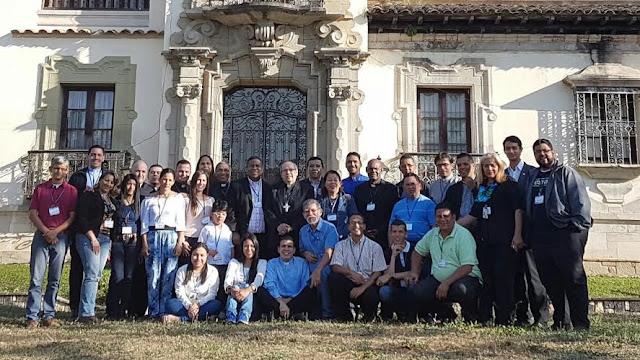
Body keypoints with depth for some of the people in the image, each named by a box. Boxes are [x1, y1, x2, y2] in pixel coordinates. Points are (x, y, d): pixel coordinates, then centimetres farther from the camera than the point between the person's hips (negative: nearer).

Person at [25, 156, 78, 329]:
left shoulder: (72, 191, 7)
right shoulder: (40, 189, 10)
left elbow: (72, 217, 2)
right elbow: (32, 214, 5)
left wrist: (56, 231, -11)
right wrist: (46, 231, -8)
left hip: (61, 237, 0)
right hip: (41, 235, 0)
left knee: (54, 279, 4)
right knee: (36, 277, -5)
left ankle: (49, 316, 10)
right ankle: (32, 317, -3)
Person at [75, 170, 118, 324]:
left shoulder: (114, 202, 19)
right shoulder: (88, 196, 0)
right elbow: (82, 218, -8)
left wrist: (110, 244, 13)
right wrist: (93, 238, -13)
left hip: (106, 239, 6)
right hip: (88, 237, -6)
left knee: (97, 276, 3)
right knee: (92, 274, -13)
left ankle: (85, 311, 7)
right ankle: (87, 313, -12)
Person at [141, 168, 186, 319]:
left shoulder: (178, 198, 8)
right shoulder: (149, 200, 10)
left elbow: (180, 223, 5)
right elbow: (144, 223, 8)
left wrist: (180, 243, -5)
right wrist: (144, 244, -1)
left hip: (171, 236, 0)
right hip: (153, 236, 1)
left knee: (168, 277, -4)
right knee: (153, 275, -3)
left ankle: (164, 311, 2)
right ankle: (153, 312, 2)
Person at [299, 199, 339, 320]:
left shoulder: (329, 228, -5)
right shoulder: (303, 231, 15)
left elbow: (328, 253, -17)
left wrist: (317, 271, -31)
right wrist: (305, 253, 3)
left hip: (326, 269, -5)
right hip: (310, 270, 5)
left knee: (322, 276, -34)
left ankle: (327, 314, -17)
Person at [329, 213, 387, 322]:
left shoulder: (375, 247, 8)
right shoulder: (341, 245, 11)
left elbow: (377, 273, 0)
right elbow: (335, 267, -3)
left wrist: (362, 288, -15)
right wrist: (351, 272, -23)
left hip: (367, 285, -2)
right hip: (347, 284, 2)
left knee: (372, 296, -35)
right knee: (334, 277, -29)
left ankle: (369, 317, 4)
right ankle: (344, 317, -12)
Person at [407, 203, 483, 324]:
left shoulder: (464, 235, -13)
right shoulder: (432, 234, 8)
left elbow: (467, 267, -20)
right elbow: (418, 251, 23)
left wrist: (446, 283, -26)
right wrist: (414, 272, 7)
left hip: (465, 278, -5)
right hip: (437, 279, 5)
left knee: (461, 289, -40)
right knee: (415, 292, -19)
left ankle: (470, 317, -5)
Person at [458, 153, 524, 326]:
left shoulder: (509, 185, 3)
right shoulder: (481, 189, 19)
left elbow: (518, 209, -6)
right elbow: (474, 216, 21)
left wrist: (517, 235, -15)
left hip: (504, 240, -5)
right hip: (485, 240, 6)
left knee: (503, 278, -7)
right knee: (486, 279, 4)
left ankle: (504, 319, 0)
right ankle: (485, 318, 10)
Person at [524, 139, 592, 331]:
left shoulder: (566, 173, 3)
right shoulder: (532, 176, 19)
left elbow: (581, 200, -5)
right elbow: (528, 207, 23)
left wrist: (578, 226, -13)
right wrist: (529, 234, 16)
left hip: (566, 234, -6)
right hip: (540, 237, 6)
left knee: (574, 279, -5)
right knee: (550, 282, 9)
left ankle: (581, 323, -1)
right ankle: (559, 321, 18)